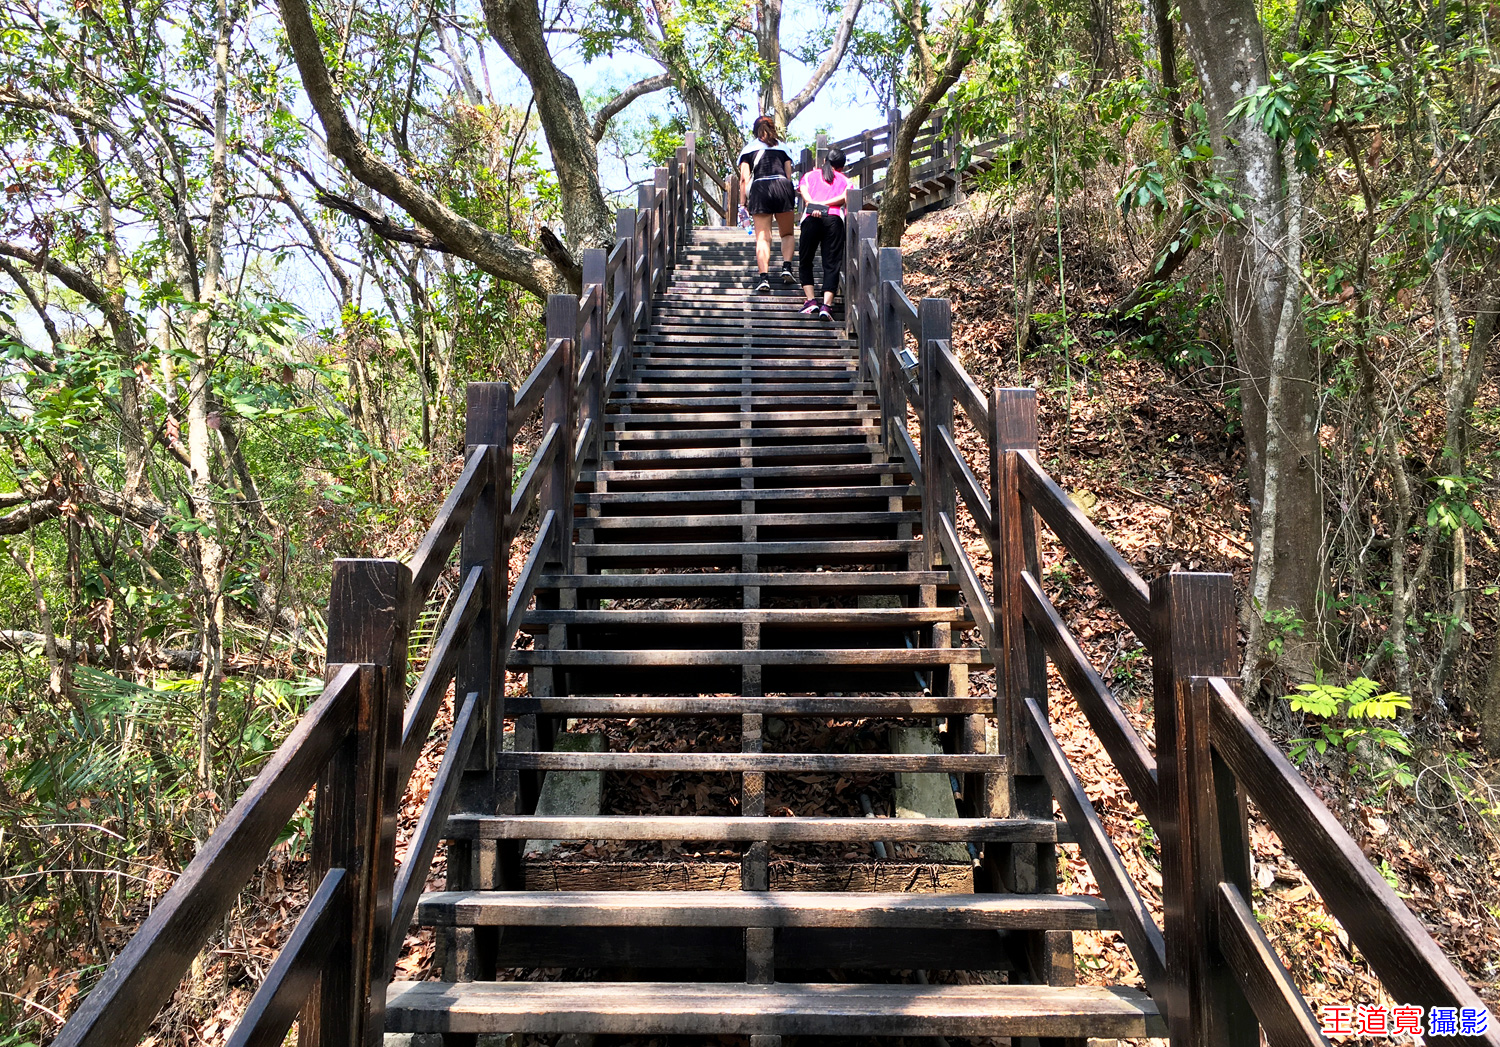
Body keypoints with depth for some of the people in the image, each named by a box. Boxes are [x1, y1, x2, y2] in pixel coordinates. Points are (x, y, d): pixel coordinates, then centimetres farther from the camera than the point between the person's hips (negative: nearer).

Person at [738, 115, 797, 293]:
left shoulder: (749, 148, 18)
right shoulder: (782, 147, 23)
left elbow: (744, 178, 7)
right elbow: (789, 174, 15)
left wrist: (745, 202, 9)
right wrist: (790, 195, 21)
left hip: (759, 187, -1)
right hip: (782, 186, 1)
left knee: (762, 237, -2)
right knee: (787, 234, 16)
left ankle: (764, 277, -15)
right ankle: (786, 267, -4)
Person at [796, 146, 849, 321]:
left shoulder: (810, 175, 26)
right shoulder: (844, 180, 24)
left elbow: (803, 191, 6)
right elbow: (844, 198, 2)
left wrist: (813, 205, -7)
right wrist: (824, 205, -2)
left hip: (811, 219, 0)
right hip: (834, 219, 0)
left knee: (806, 261, 12)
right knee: (831, 264, -3)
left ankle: (810, 300, -2)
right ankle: (826, 305, -18)